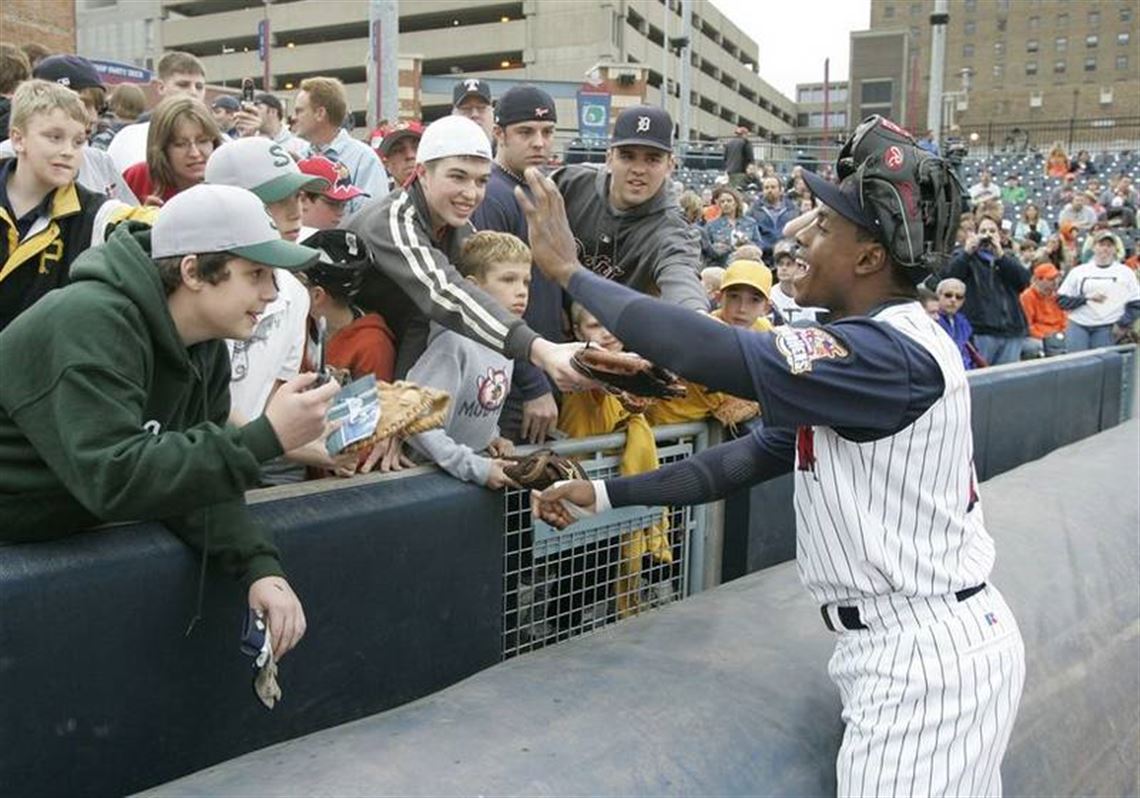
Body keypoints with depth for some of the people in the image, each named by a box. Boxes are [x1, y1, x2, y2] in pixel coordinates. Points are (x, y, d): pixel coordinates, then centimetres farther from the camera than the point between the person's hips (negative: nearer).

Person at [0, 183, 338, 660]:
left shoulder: (206, 346, -5)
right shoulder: (92, 324, -29)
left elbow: (196, 468, -6)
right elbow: (113, 478, -38)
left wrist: (259, 565, -22)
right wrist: (265, 438, -38)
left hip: (67, 530, 8)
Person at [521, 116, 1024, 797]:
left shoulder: (894, 353, -23)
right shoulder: (870, 346, 10)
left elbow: (714, 354, -32)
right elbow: (755, 456, 11)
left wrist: (570, 270, -21)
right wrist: (605, 494, 8)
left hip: (927, 656, -9)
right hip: (903, 644, 9)